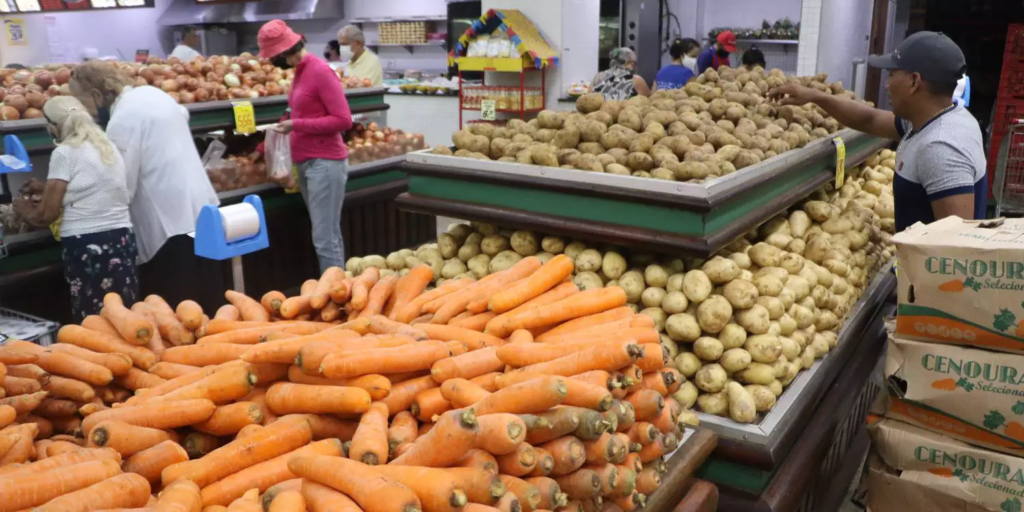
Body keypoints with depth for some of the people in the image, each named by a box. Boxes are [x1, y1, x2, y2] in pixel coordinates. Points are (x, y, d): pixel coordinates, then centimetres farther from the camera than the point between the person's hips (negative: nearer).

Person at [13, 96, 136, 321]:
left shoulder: (64, 152, -5)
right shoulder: (108, 146, 16)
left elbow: (46, 215, -4)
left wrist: (26, 210, 17)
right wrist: (48, 188, 38)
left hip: (86, 246, -7)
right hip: (121, 240, 7)